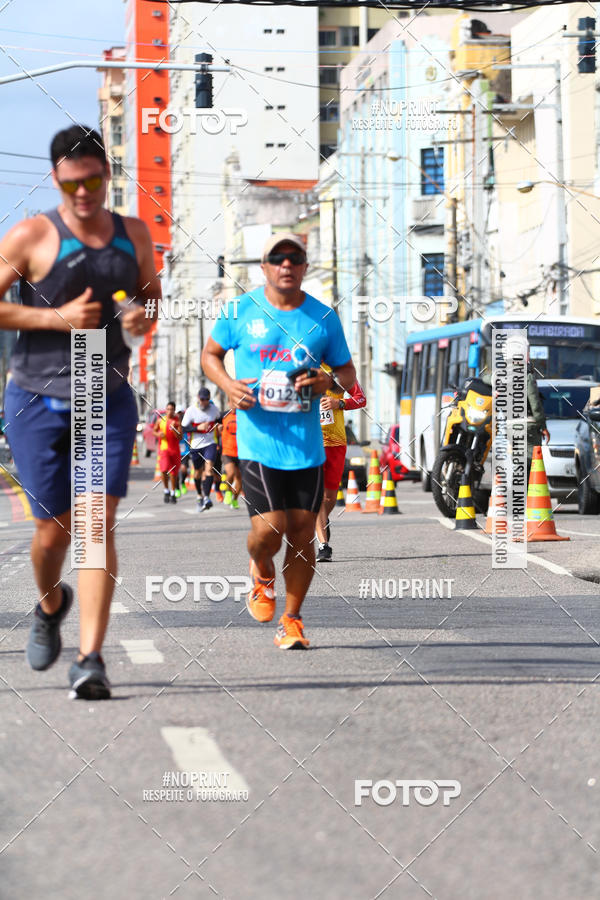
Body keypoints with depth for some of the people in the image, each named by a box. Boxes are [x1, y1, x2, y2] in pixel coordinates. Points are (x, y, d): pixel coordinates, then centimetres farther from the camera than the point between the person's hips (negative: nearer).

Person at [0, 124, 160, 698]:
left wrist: (146, 317, 0)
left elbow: (152, 292, 24)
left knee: (99, 523, -12)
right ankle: (50, 604, 38)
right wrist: (56, 318, -16)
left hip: (109, 399, 2)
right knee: (54, 528, 3)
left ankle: (90, 659, -15)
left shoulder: (133, 235, 8)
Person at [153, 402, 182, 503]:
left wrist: (174, 429, -22)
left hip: (175, 449, 0)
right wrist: (158, 434, -5)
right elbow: (154, 431, 17)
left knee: (174, 473, 6)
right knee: (164, 470, -17)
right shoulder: (160, 420, 4)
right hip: (163, 448, 0)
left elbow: (180, 437, -6)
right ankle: (166, 491, 3)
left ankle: (173, 494, 22)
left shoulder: (177, 421, -2)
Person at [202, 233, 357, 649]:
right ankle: (262, 574, 22)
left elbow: (348, 372, 15)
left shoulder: (324, 317, 6)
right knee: (269, 530, -13)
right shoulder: (241, 311, 2)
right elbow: (210, 354, 14)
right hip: (258, 440, -2)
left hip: (308, 443, 2)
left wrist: (329, 381, -9)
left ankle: (291, 621, 16)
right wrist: (228, 384, -6)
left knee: (302, 533, 2)